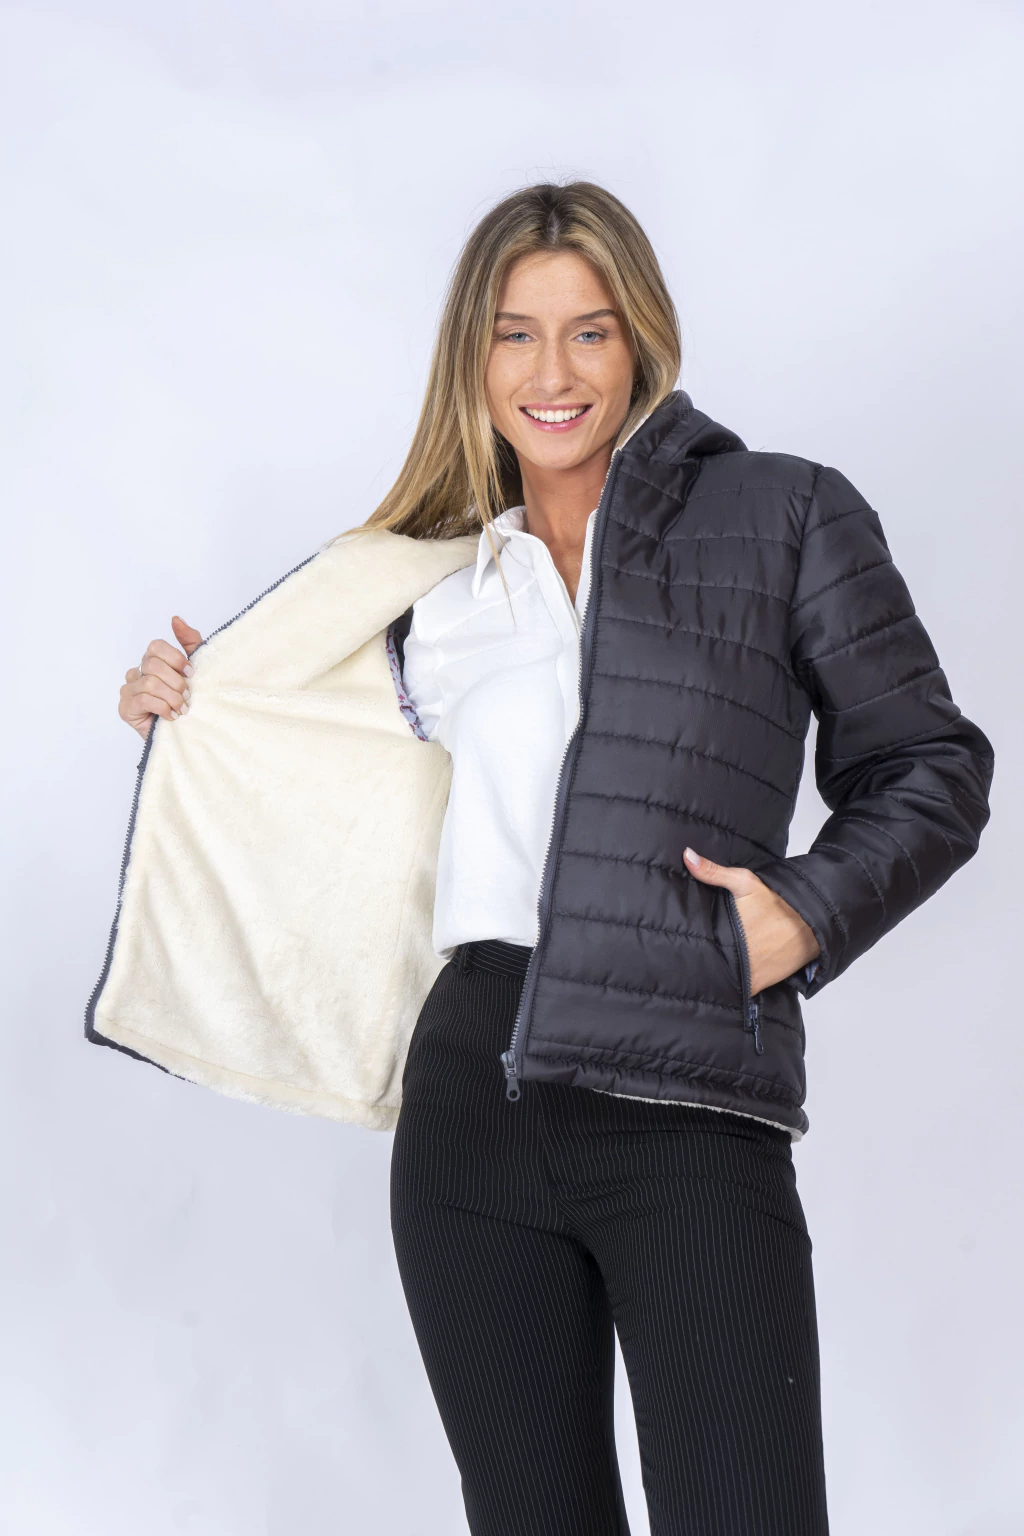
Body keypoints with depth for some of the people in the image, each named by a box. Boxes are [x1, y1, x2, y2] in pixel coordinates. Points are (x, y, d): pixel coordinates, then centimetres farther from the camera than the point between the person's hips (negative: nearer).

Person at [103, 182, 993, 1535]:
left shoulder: (782, 515, 6)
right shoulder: (444, 580, 17)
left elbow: (928, 766, 7)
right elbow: (346, 784, 29)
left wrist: (814, 913, -8)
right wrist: (195, 711, 17)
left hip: (691, 1114, -4)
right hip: (473, 1098, 4)